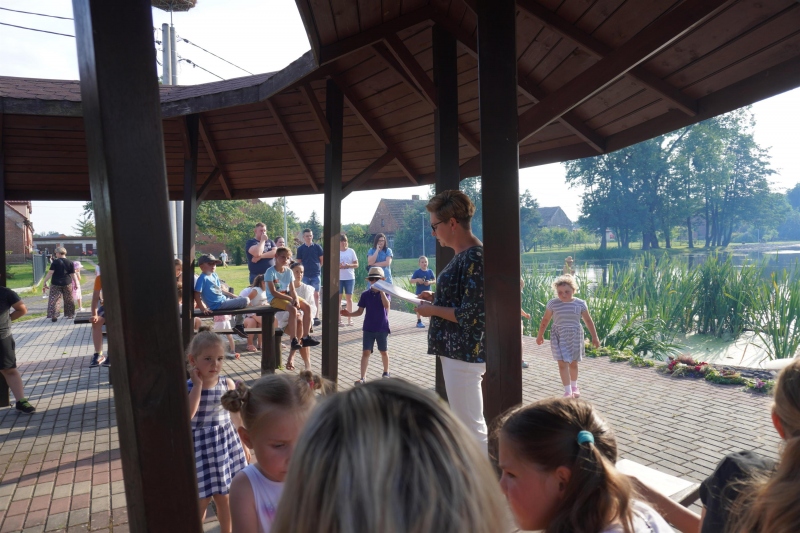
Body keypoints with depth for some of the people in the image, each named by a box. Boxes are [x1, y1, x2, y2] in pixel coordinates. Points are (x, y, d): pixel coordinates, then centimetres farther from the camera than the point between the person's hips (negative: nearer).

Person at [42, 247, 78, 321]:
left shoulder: (55, 262, -6)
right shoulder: (70, 262, 1)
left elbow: (50, 273, -12)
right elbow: (73, 274, 2)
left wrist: (45, 282, -9)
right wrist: (76, 283, 11)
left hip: (56, 284, -3)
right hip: (67, 284, 3)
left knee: (53, 300, 2)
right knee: (68, 300, 14)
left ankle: (53, 316, -7)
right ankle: (70, 315, 22)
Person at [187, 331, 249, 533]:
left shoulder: (227, 383, -5)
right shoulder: (187, 387, -13)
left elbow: (237, 415, 5)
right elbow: (187, 416, -30)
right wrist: (198, 385, -26)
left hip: (226, 442, 2)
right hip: (200, 446, -2)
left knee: (223, 496, 14)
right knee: (202, 499, 8)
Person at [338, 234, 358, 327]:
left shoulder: (351, 251, 5)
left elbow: (356, 264, 5)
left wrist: (349, 265, -15)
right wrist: (338, 266, -17)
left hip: (349, 277, 1)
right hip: (338, 278, -1)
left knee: (349, 298, 6)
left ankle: (349, 319, 14)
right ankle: (339, 319, 7)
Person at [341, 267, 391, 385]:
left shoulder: (385, 293, -6)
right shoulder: (365, 294, -1)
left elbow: (387, 306, -25)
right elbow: (360, 311, 0)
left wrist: (381, 291, -24)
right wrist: (349, 314, -18)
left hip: (382, 328, -1)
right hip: (368, 328, 1)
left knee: (384, 352, 13)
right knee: (365, 352, -3)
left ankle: (386, 372, 34)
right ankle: (363, 377, -2)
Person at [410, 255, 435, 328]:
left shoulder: (430, 271, 1)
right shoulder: (417, 272, -7)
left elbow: (435, 280, 5)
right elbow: (411, 280, -6)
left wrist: (430, 282, -15)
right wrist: (417, 280, -24)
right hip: (420, 292, -3)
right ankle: (419, 321, 11)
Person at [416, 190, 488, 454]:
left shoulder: (475, 258, -20)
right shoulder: (463, 255, 11)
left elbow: (470, 315, -23)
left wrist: (432, 310, -12)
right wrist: (436, 298, 9)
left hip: (465, 354, -11)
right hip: (455, 350, 11)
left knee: (471, 426, 0)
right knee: (464, 422, 20)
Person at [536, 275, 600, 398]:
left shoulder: (580, 303, -6)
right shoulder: (552, 303, -8)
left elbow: (588, 321, 5)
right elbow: (545, 320, 4)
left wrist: (594, 337, 7)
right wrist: (540, 335, 10)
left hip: (575, 336, 1)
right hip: (559, 337, -1)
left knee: (573, 364, 15)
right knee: (563, 364, -8)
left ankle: (574, 387, 37)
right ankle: (568, 392, -3)